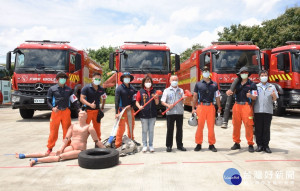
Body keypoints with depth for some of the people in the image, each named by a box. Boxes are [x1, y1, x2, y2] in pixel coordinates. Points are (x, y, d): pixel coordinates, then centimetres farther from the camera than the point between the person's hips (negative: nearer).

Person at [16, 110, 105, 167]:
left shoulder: (89, 127, -1)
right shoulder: (73, 126, 13)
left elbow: (97, 141, -1)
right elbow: (67, 138, 7)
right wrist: (61, 149, -5)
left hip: (80, 150, -4)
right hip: (71, 147, 4)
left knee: (59, 157, -23)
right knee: (52, 153, -5)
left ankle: (36, 160, -31)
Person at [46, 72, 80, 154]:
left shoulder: (69, 89, 11)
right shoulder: (52, 89, 4)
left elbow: (74, 100, 9)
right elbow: (48, 100, 5)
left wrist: (79, 108, -4)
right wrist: (52, 108, -14)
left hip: (66, 111, 2)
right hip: (56, 111, -2)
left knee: (67, 130, 7)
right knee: (53, 130, 1)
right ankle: (50, 147, 14)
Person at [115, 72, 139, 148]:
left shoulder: (132, 88, 9)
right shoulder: (119, 88, -7)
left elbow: (134, 98, 10)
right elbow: (116, 101, -11)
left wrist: (130, 105, -9)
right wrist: (117, 113, -18)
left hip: (130, 109, 6)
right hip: (122, 109, -6)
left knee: (131, 125, 18)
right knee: (121, 127, -6)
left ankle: (131, 140, 36)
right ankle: (118, 144, 2)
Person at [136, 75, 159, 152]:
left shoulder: (154, 91, 7)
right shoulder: (140, 91, 2)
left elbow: (157, 103, 6)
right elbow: (137, 102, 2)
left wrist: (156, 98, -14)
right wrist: (139, 106, -18)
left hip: (152, 114, 2)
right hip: (144, 114, -2)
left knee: (151, 130, 9)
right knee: (144, 130, 6)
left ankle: (151, 145, 18)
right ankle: (144, 145, 16)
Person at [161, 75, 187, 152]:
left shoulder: (181, 90, 14)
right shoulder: (166, 90, 8)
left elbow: (183, 101, 9)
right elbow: (162, 101, 2)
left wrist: (184, 98, -13)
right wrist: (168, 105, -17)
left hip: (180, 112, 2)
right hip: (170, 112, -2)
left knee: (179, 129, 7)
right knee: (170, 129, 1)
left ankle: (180, 145, 17)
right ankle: (169, 146, 10)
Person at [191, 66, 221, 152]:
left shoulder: (214, 84, 12)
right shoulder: (198, 84, 8)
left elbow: (217, 97, 13)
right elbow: (195, 97, 8)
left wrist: (219, 108, 9)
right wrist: (193, 108, 3)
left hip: (211, 107, 1)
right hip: (201, 106, -1)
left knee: (211, 126, 3)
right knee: (200, 126, -1)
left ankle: (211, 144, 13)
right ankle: (199, 144, 11)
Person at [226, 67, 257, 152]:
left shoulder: (252, 84, 3)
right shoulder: (237, 83, 14)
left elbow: (255, 97, -1)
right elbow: (231, 91, 15)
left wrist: (250, 96, -23)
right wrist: (228, 92, -9)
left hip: (246, 106, -4)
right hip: (237, 106, 4)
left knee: (248, 125, -5)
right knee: (236, 125, 5)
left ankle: (250, 144, 4)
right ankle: (237, 143, 16)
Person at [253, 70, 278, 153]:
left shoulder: (272, 87, 14)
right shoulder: (256, 86, 13)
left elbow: (275, 99, 10)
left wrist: (274, 95, -11)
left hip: (268, 111, 0)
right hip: (258, 111, 0)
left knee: (266, 129, 2)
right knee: (258, 129, 1)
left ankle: (266, 145, 10)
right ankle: (259, 145, 9)